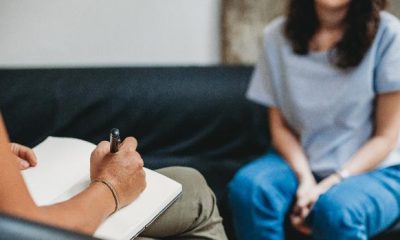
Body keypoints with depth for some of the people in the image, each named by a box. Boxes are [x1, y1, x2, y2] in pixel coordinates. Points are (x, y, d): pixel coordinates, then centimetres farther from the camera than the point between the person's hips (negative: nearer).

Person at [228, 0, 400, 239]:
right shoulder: (278, 36, -2)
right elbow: (280, 126, 2)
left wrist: (329, 185, -19)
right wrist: (304, 178, -15)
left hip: (373, 168, -3)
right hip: (301, 160, 3)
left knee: (335, 207, -34)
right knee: (247, 187, -26)